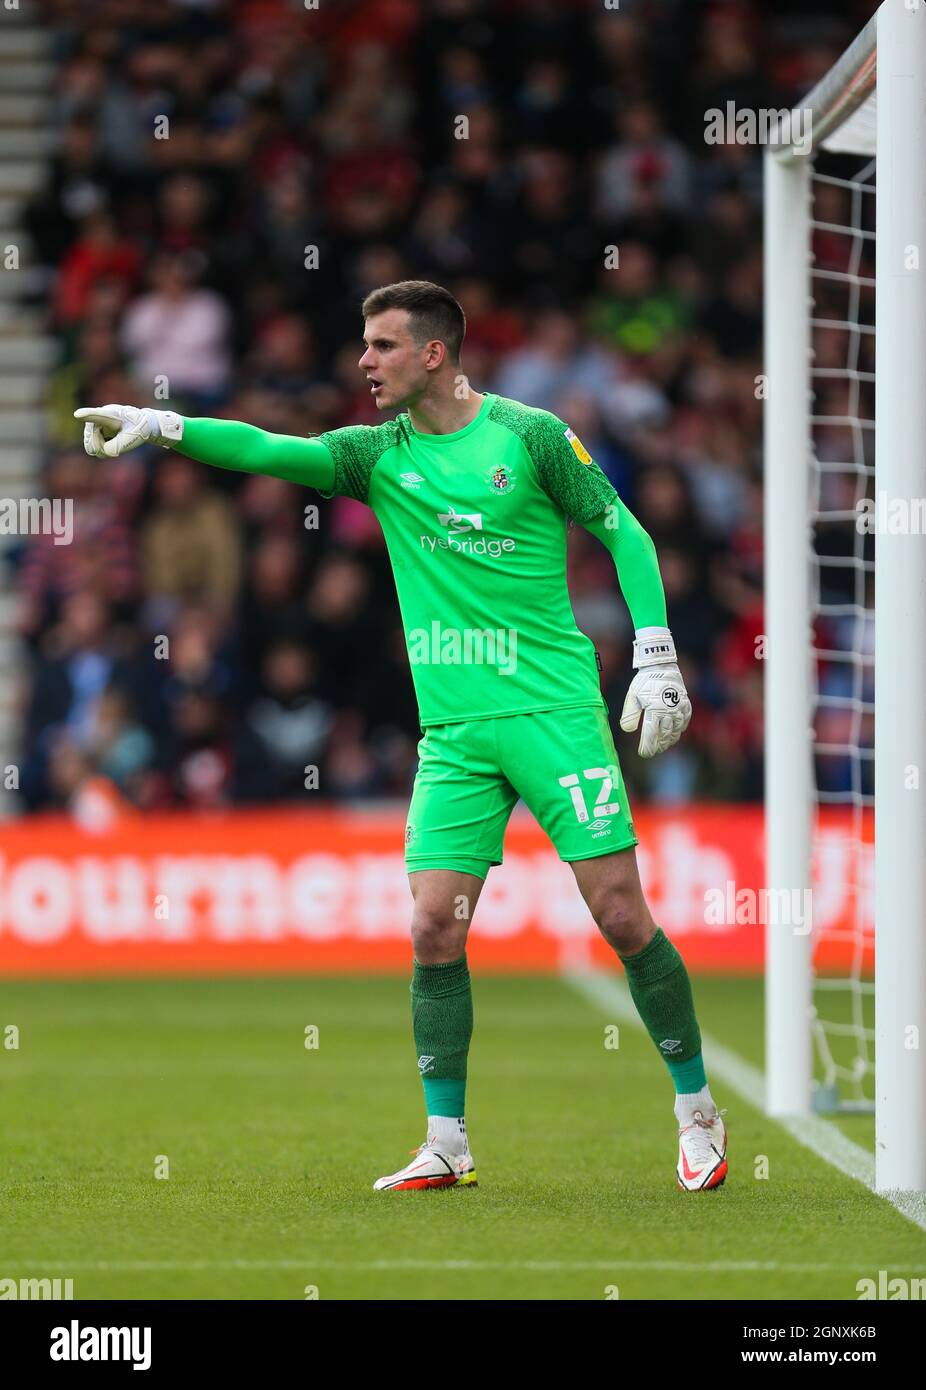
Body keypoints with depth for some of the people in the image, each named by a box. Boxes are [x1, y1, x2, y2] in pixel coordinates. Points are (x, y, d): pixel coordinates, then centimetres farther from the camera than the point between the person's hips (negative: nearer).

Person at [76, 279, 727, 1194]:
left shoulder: (528, 434, -2)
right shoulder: (379, 455, 7)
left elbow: (621, 530, 3)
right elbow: (270, 451, -5)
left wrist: (655, 657, -3)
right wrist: (158, 426, -20)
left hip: (554, 710, -4)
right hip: (451, 730, 4)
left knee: (621, 913, -6)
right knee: (434, 929, -4)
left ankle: (696, 1111, 9)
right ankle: (447, 1146, 6)